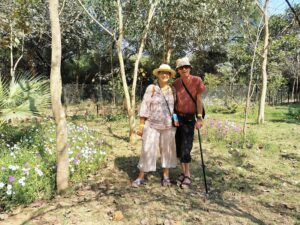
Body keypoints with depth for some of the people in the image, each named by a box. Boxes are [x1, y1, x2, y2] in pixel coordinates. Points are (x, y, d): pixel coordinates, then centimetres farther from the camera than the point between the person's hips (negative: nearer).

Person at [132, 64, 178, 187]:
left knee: (167, 150, 8)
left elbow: (176, 108, 9)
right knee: (147, 150, -1)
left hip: (168, 126, 3)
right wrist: (141, 125, -7)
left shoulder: (173, 90, 7)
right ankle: (141, 177, 10)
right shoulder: (151, 88, -1)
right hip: (152, 125, -2)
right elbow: (144, 107, -3)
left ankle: (165, 176, 22)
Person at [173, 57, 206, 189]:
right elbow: (174, 100, 8)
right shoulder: (176, 83, 5)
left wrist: (199, 118, -13)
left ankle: (187, 176, 10)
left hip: (189, 118, -4)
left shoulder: (196, 81, -6)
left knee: (185, 148, -6)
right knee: (178, 147, 7)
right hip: (177, 117, 4)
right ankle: (183, 173, 22)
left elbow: (199, 100, -7)